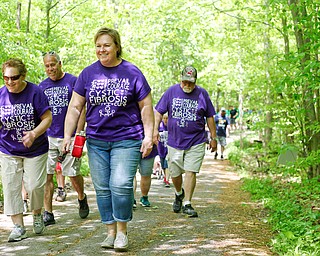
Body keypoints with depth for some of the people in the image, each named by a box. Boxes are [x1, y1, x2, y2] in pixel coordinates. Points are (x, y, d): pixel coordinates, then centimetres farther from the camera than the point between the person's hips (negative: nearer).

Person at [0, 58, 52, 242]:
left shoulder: (35, 92, -13)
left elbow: (47, 118, -12)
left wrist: (34, 133, -26)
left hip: (35, 150, -3)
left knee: (35, 185, -3)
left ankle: (37, 215, 27)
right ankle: (18, 226, 9)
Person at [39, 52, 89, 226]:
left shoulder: (73, 81, -2)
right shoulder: (42, 86, 11)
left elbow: (82, 109, -3)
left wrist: (78, 133, -10)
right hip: (48, 137, 4)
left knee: (73, 173, 2)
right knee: (46, 174, -3)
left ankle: (81, 198, 33)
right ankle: (48, 213, 2)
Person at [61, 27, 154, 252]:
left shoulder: (132, 73, -1)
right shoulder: (88, 73, 5)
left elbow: (146, 107, 3)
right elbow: (75, 107, 7)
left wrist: (148, 136, -2)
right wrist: (67, 136, 0)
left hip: (127, 139, -3)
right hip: (96, 141, 3)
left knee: (121, 185, -13)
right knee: (102, 188, 6)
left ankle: (122, 230, 5)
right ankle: (111, 231, 19)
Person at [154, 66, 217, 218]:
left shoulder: (202, 94, 2)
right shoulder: (171, 92, 2)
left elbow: (209, 117, 8)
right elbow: (159, 112, 4)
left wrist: (213, 138, 9)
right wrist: (155, 130, -8)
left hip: (196, 142, -1)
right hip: (174, 141, 2)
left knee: (191, 172, -9)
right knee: (175, 174, 9)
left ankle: (187, 204, 0)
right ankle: (179, 194, 39)